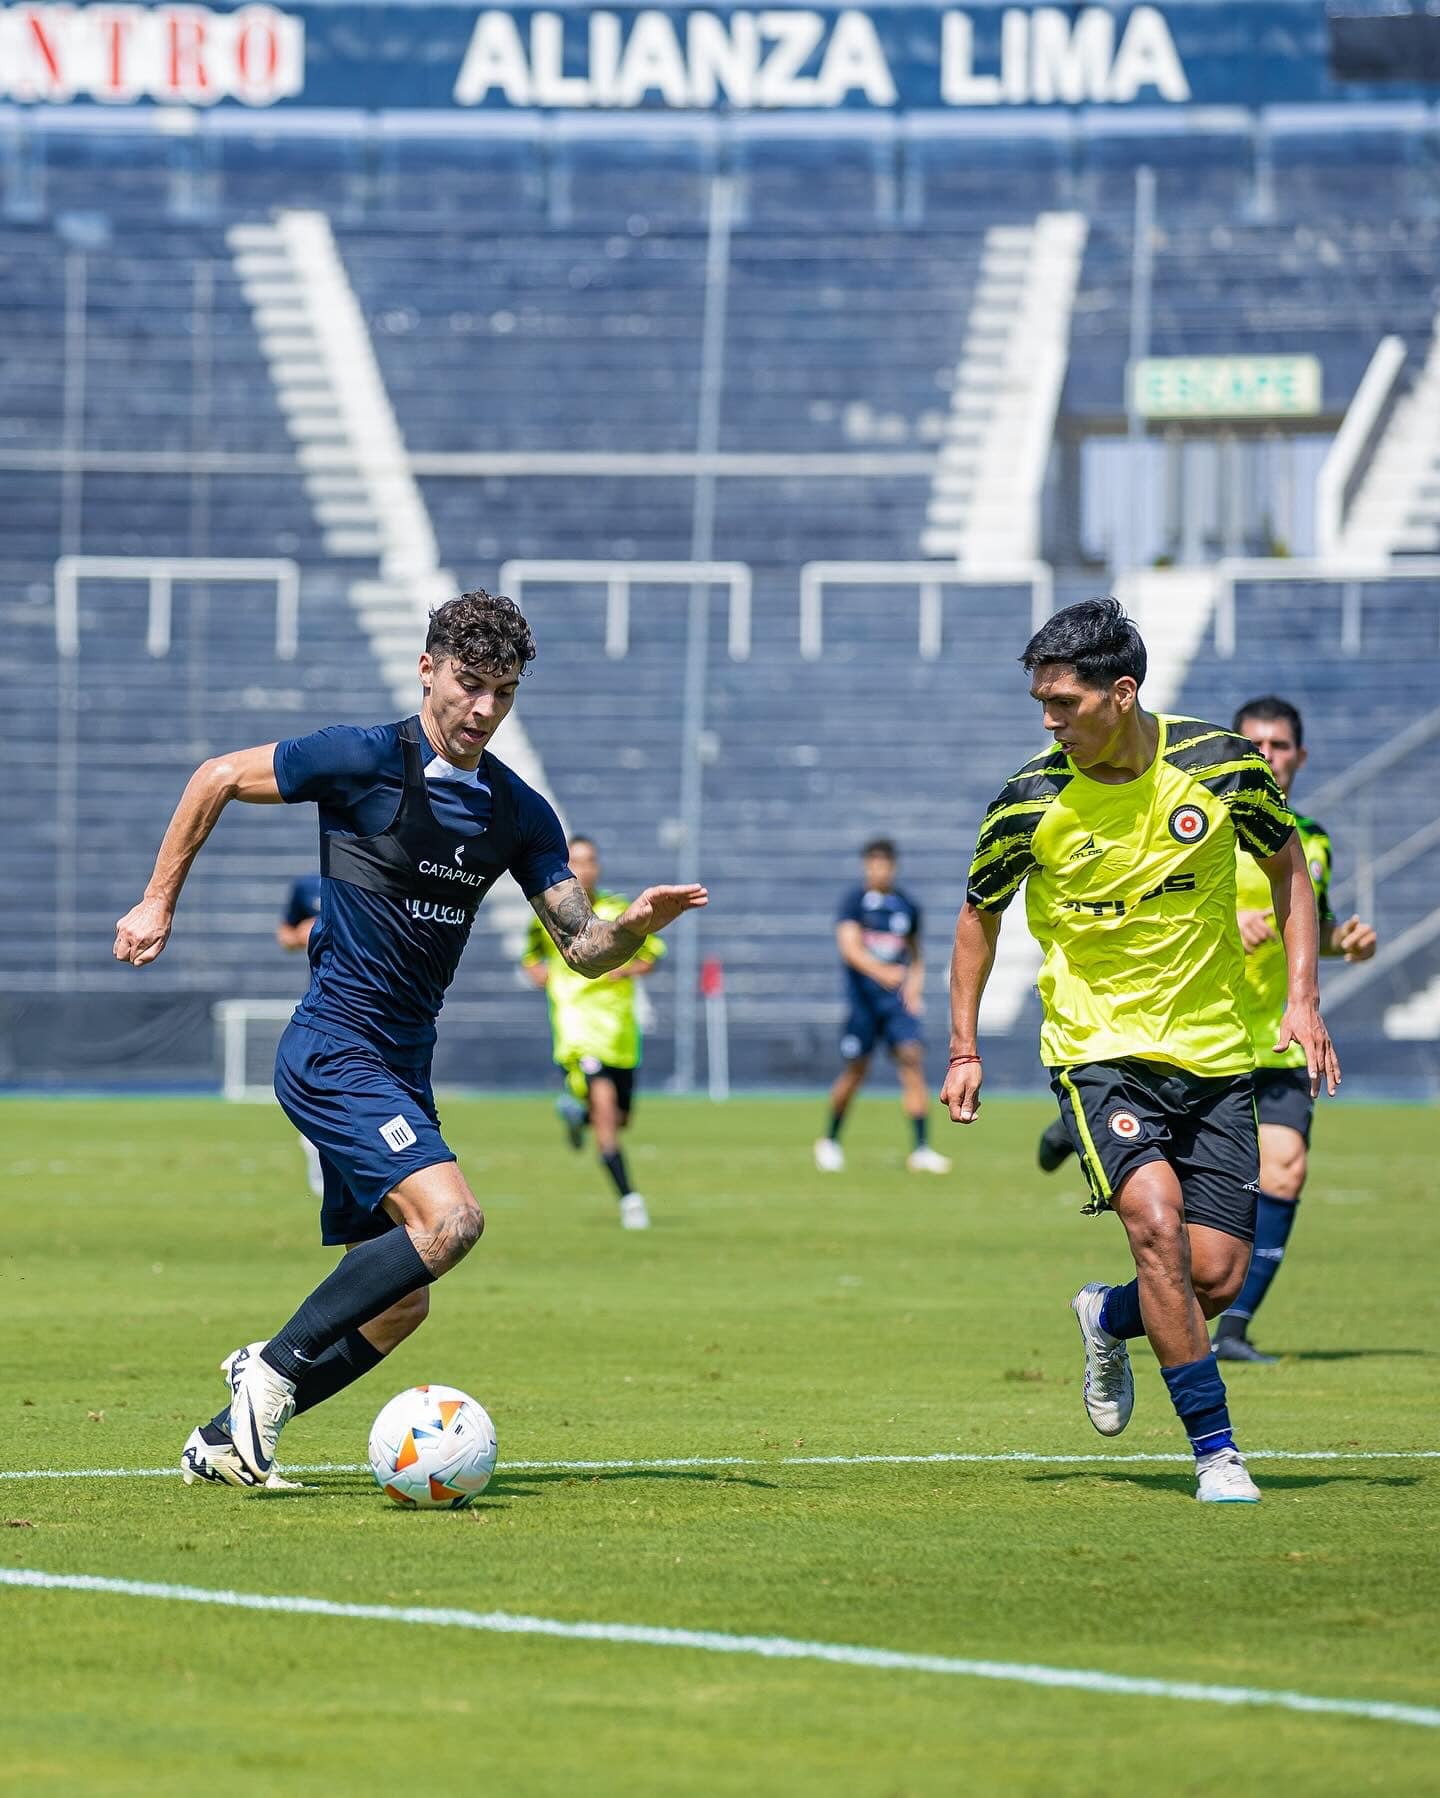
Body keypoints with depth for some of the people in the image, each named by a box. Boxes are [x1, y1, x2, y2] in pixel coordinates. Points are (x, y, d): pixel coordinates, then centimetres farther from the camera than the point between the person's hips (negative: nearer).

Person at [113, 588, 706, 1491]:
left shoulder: (519, 814, 8)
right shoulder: (364, 759, -9)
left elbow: (583, 949, 7)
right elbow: (217, 778, 2)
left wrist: (637, 924, -15)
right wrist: (159, 902, 5)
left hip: (402, 1066, 7)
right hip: (335, 1050, -7)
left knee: (397, 1304, 6)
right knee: (449, 1216, -26)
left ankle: (226, 1439, 17)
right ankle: (275, 1370, -14)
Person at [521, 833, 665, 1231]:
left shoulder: (619, 911, 3)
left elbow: (650, 953, 12)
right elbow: (531, 956, 21)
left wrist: (628, 969, -7)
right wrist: (540, 975, 0)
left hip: (619, 1027, 3)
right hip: (576, 1020, -3)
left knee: (619, 1118, 9)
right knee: (604, 1100, -23)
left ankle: (577, 1111, 46)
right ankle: (628, 1199, -21)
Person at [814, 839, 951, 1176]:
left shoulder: (907, 906, 12)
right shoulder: (854, 901, -2)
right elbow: (850, 948, -15)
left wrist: (915, 983, 5)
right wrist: (881, 972, -32)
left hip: (898, 997, 3)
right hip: (862, 996, -3)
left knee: (912, 1059, -13)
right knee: (855, 1072, 2)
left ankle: (921, 1149, -15)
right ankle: (830, 1141, 26)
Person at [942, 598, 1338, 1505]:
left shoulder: (1221, 763, -8)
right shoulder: (1031, 803, -9)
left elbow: (1288, 861, 10)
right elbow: (980, 912, 8)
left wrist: (1303, 998, 2)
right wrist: (965, 1047, 5)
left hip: (1214, 1052, 2)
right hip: (1099, 1049, -2)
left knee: (1218, 1275, -4)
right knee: (1157, 1219, -25)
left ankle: (1108, 1319, 32)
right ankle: (1216, 1450, -16)